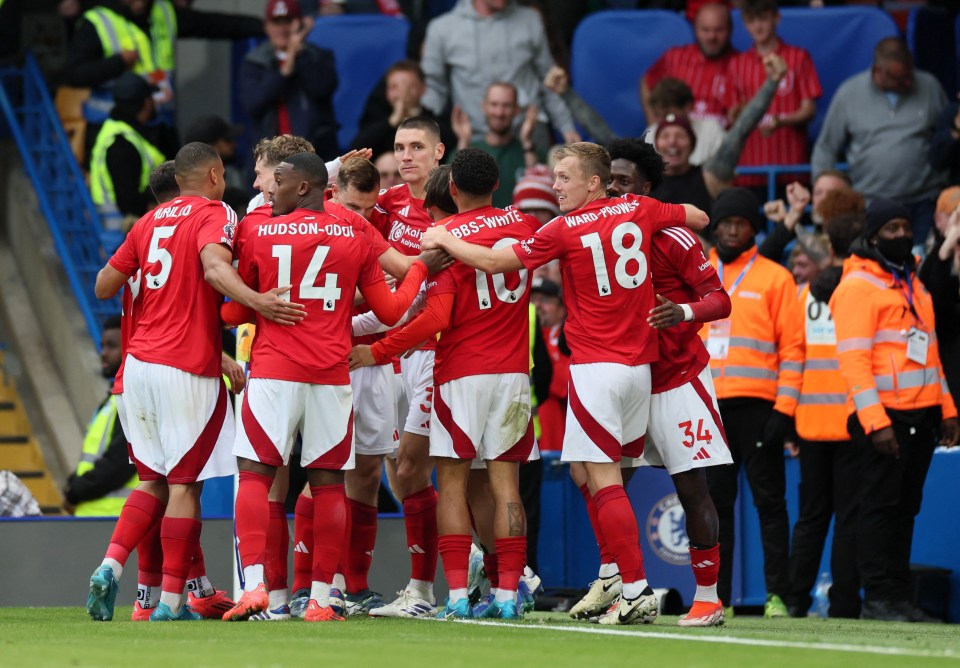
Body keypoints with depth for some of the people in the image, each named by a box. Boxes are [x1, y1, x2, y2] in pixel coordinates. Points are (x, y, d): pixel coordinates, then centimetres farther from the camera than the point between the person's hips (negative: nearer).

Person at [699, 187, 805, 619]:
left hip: (757, 405, -4)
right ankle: (717, 596, 6)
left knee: (769, 499, -3)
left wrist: (785, 407, -10)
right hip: (708, 406, 4)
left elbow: (792, 348, -1)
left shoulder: (774, 278, 4)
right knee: (715, 502, 4)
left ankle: (776, 595, -3)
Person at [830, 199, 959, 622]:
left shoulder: (913, 284, 20)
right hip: (882, 415, -8)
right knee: (881, 505, -6)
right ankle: (877, 599, -4)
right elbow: (853, 359, -14)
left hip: (922, 416, 8)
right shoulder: (857, 286, -7)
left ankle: (899, 597, 11)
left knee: (906, 507, 8)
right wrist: (874, 421, -21)